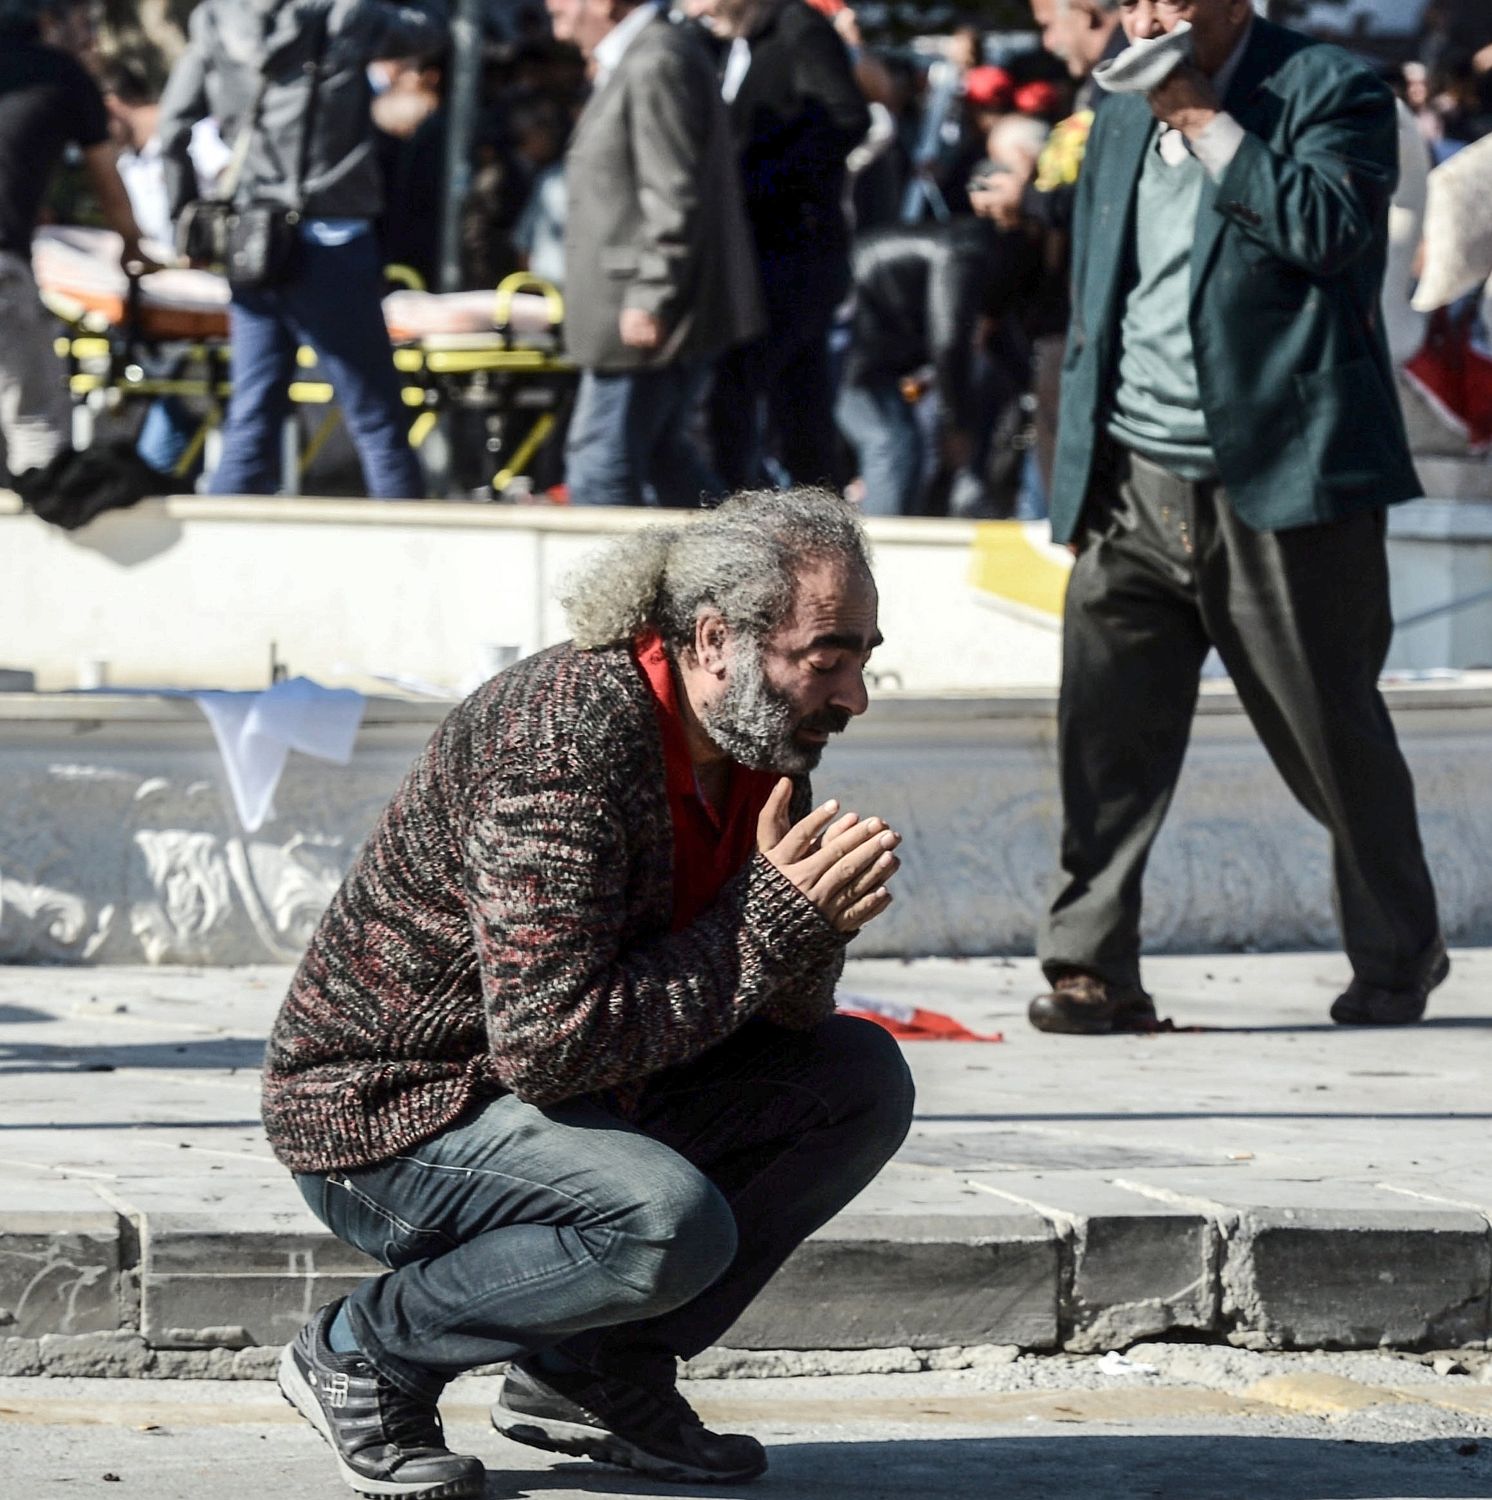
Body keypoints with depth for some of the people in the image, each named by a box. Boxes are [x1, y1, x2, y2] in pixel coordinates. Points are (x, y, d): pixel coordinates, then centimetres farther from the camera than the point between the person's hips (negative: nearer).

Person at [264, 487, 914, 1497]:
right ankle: (368, 1355, -8)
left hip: (575, 1100, 9)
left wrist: (816, 926, -19)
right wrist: (770, 921, -27)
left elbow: (788, 1020, 5)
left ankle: (603, 1373, 6)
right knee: (672, 1224, -32)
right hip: (385, 1114, -9)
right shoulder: (570, 738, -27)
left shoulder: (766, 742, 1)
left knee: (862, 1080, 2)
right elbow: (550, 1043, -32)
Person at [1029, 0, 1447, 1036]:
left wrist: (1205, 122, -17)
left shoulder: (1330, 91, -2)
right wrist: (1080, 479, 18)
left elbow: (1329, 230, -20)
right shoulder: (1122, 120, 16)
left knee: (1333, 736, 5)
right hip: (1136, 484, 5)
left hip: (1279, 482, -5)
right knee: (1106, 725, -7)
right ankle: (1093, 968, -3)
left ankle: (1399, 958, 22)